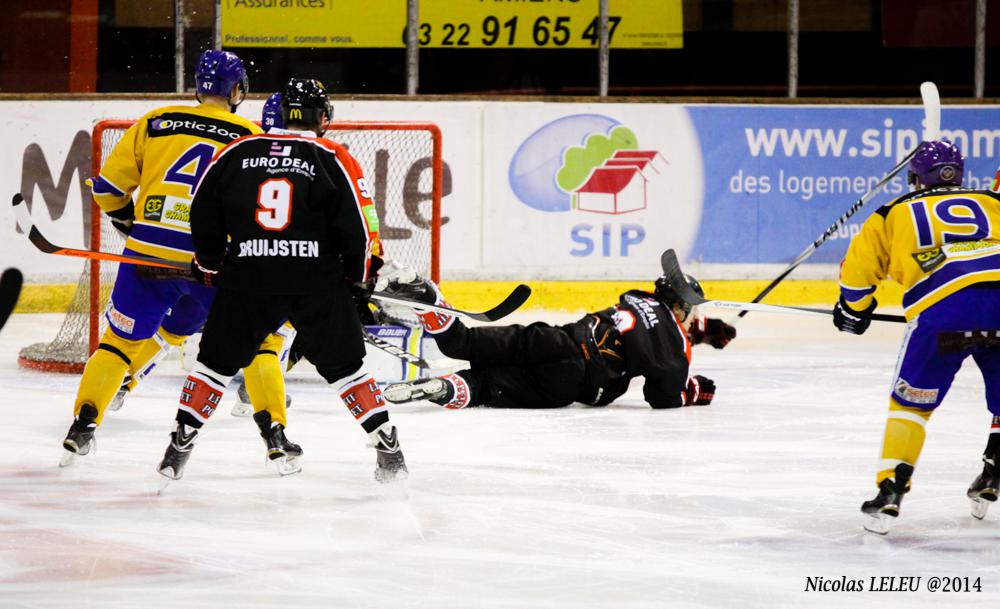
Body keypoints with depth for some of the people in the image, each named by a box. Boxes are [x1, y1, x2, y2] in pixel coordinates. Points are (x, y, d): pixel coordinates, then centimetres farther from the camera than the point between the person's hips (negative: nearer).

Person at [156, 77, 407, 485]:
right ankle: (389, 451, 6)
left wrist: (210, 264, 26)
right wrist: (360, 278, 15)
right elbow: (358, 226, 0)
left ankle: (180, 447, 14)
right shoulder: (333, 159, 2)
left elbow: (204, 215, 12)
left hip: (247, 278, 1)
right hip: (317, 282, -1)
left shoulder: (237, 152, 9)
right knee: (345, 366, 9)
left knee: (217, 360, 16)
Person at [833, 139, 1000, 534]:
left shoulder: (896, 213, 27)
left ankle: (890, 491, 1)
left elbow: (858, 267, 25)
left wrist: (853, 309, 42)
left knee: (911, 401, 14)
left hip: (941, 307, -1)